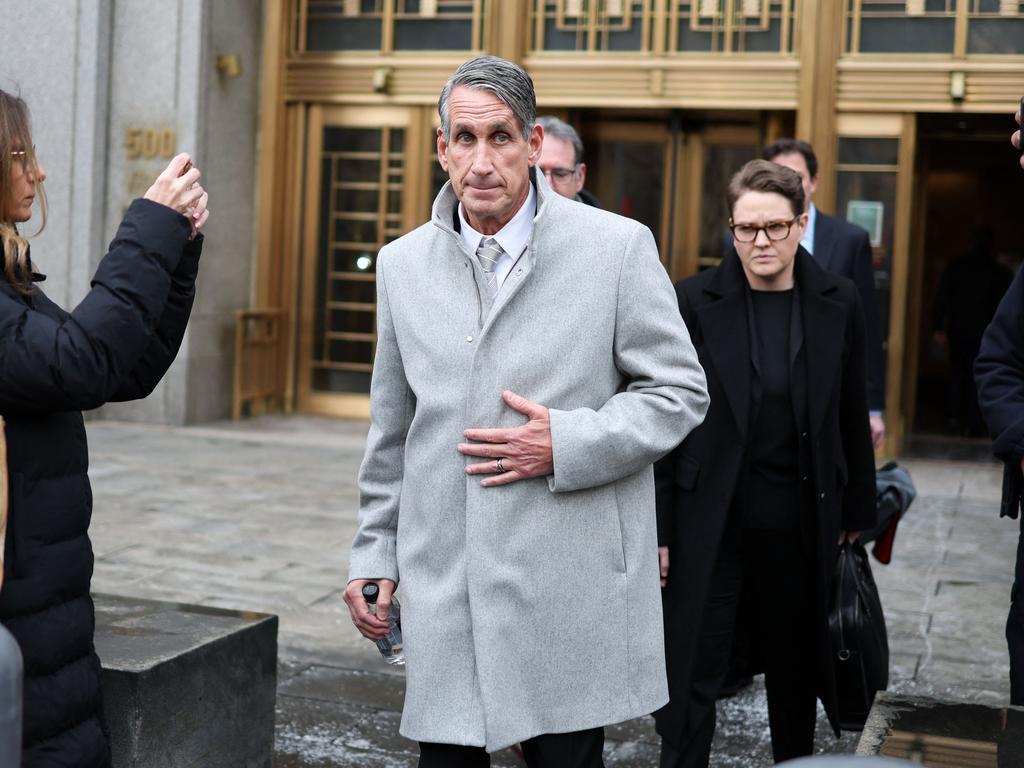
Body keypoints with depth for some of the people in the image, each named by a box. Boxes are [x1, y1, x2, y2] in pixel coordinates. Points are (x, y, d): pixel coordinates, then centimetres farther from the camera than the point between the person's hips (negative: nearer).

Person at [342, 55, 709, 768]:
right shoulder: (403, 263, 9)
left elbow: (681, 391, -1)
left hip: (570, 592, -3)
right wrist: (374, 552, 15)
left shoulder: (618, 246, -4)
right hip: (444, 594, 3)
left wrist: (565, 445, -14)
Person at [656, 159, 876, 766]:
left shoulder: (838, 303, 1)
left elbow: (853, 417, 7)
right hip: (711, 515, -2)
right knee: (695, 670, 0)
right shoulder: (693, 302, -7)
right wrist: (658, 529, -7)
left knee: (795, 664, 17)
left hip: (802, 515, 3)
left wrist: (856, 510, 9)